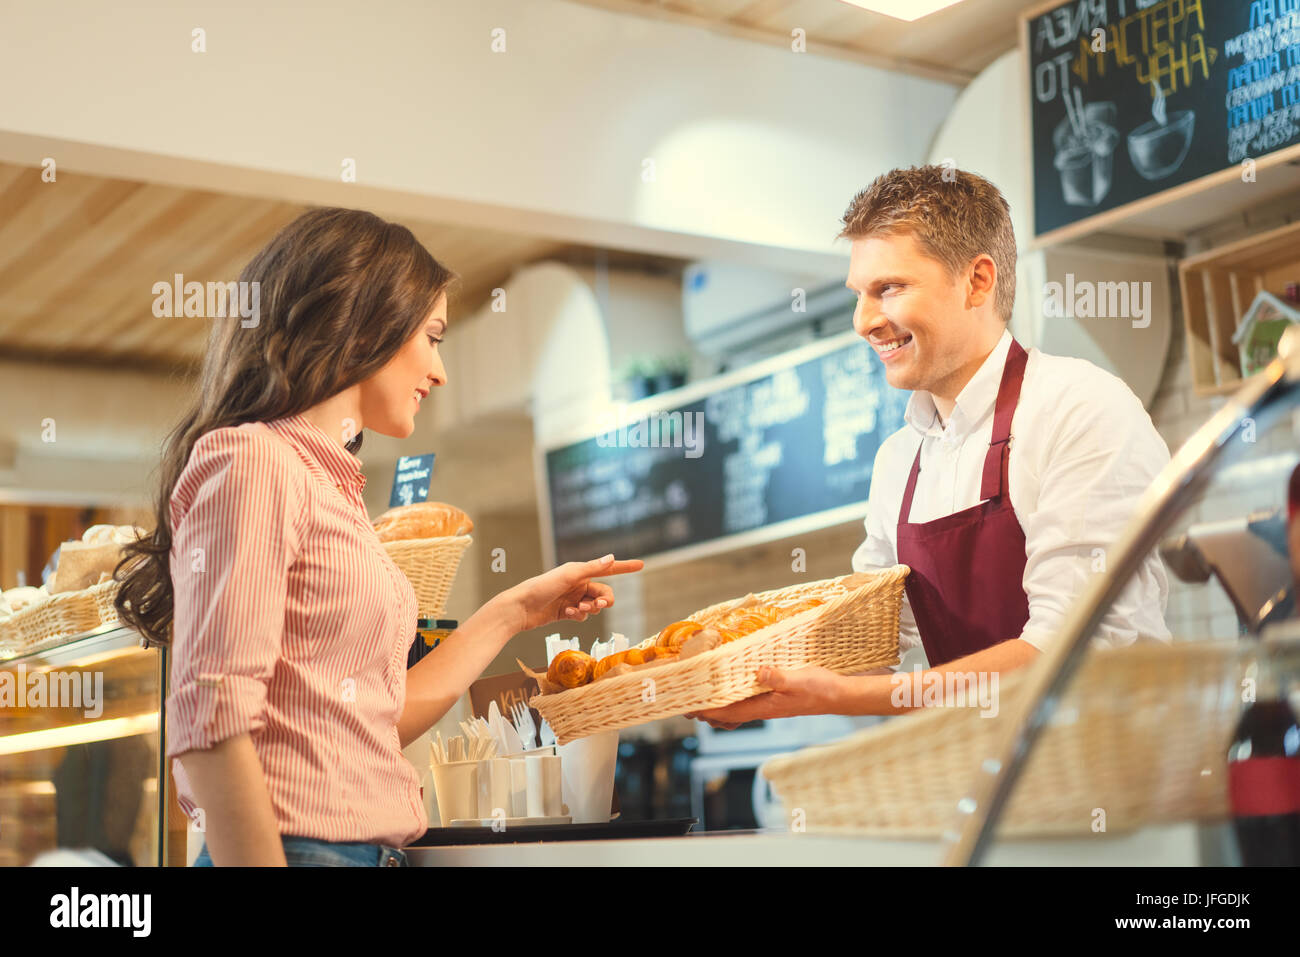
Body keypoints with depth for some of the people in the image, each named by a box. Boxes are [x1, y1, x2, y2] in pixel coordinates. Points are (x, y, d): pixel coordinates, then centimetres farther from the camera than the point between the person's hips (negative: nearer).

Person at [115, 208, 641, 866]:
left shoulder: (331, 484, 15)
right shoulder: (253, 462, -11)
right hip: (303, 844, -9)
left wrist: (516, 610, 22)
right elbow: (212, 727, -18)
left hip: (373, 848, 9)